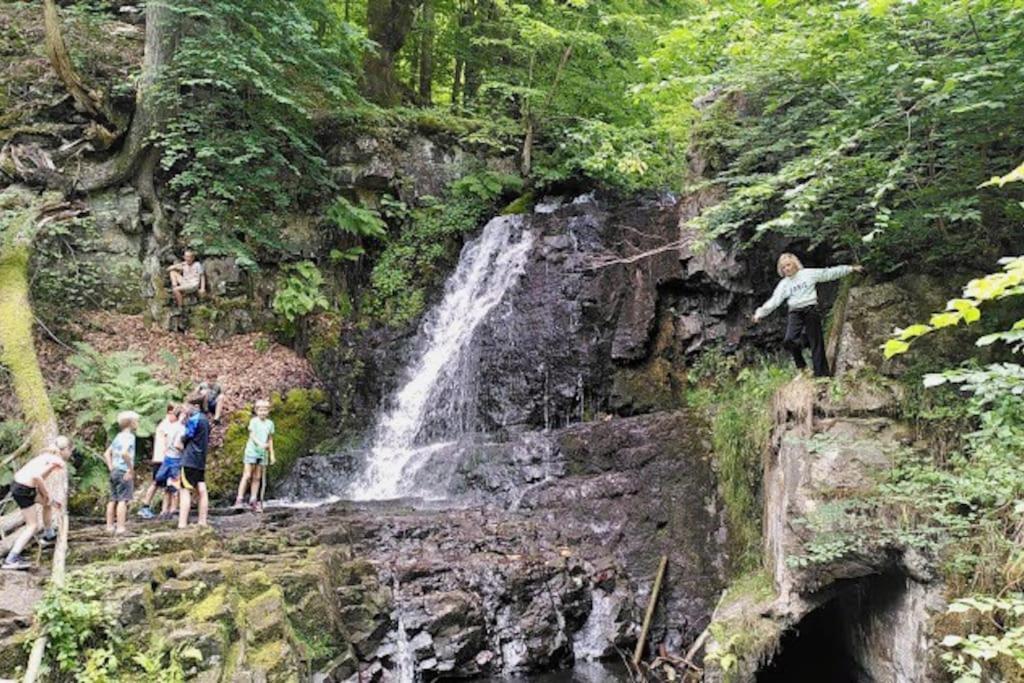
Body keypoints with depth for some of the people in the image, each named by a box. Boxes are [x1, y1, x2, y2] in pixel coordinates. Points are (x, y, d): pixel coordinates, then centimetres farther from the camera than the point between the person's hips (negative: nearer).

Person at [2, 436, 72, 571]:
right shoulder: (55, 461, -11)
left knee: (47, 503, 30)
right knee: (33, 526, 0)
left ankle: (49, 535, 44)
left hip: (18, 484, 9)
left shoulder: (47, 456, 16)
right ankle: (11, 560, -4)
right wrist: (47, 495, -12)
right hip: (23, 490, -9)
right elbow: (36, 476, -26)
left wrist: (51, 500, 27)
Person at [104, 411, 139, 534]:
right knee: (123, 500, -8)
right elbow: (124, 453, -28)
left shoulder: (118, 436, 15)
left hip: (115, 471, 9)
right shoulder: (129, 436, -12)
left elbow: (107, 453, 18)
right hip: (124, 472, -9)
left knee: (113, 500, 13)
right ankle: (121, 527, -10)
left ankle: (110, 526, 18)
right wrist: (131, 468, -19)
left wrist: (111, 468, 16)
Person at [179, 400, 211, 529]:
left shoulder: (194, 419, -12)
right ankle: (202, 521, 10)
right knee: (201, 490, 8)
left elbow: (185, 437, -8)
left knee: (185, 491, -10)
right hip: (201, 460, 9)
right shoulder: (205, 420, 15)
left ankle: (182, 524, -15)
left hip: (190, 460, -9)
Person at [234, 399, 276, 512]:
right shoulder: (254, 421, -4)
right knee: (247, 476, -7)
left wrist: (272, 454, 11)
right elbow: (252, 435, -13)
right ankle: (239, 499, -7)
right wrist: (260, 444, -30)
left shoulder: (270, 423, 9)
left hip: (263, 453, 4)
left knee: (257, 478, 6)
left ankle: (253, 501, 10)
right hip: (252, 451, -4)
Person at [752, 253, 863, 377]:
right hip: (795, 313, 2)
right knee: (789, 341, -19)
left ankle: (821, 374, 4)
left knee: (816, 343, -2)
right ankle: (801, 365, 4)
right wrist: (760, 313, -6)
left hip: (810, 310, -2)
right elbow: (774, 301, 5)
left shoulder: (808, 274, 5)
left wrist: (851, 269, 6)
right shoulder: (783, 284, 10)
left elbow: (829, 273, 7)